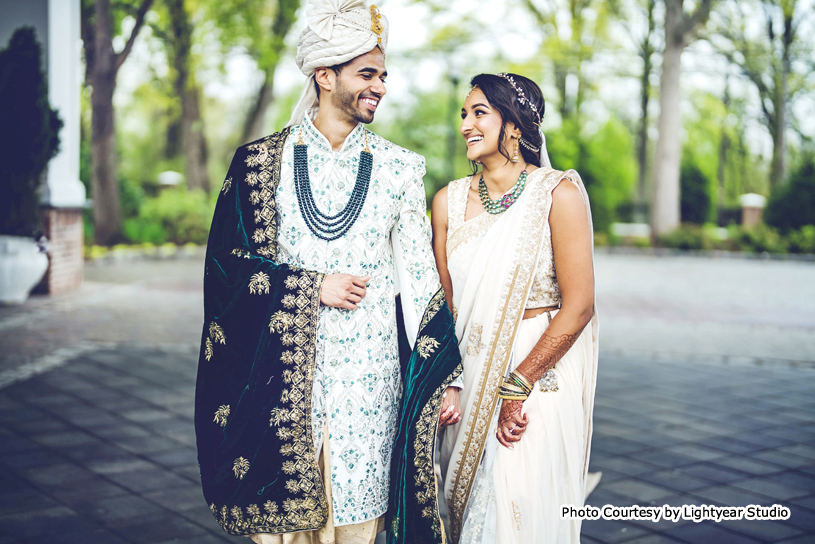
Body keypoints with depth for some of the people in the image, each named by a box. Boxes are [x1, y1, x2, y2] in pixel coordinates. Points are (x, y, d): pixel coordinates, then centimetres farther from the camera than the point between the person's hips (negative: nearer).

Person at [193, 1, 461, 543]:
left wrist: (444, 379, 0)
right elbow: (225, 257, 0)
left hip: (367, 372, 1)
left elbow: (420, 274, 4)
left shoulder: (399, 167, 4)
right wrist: (313, 288, -10)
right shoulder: (260, 161, 2)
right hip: (280, 372, 0)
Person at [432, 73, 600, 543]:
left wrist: (516, 386, -12)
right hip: (471, 374, 4)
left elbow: (578, 307, -12)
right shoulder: (449, 200, 3)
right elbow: (443, 304, 7)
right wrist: (446, 384, -4)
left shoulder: (559, 192, -10)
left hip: (543, 374, -4)